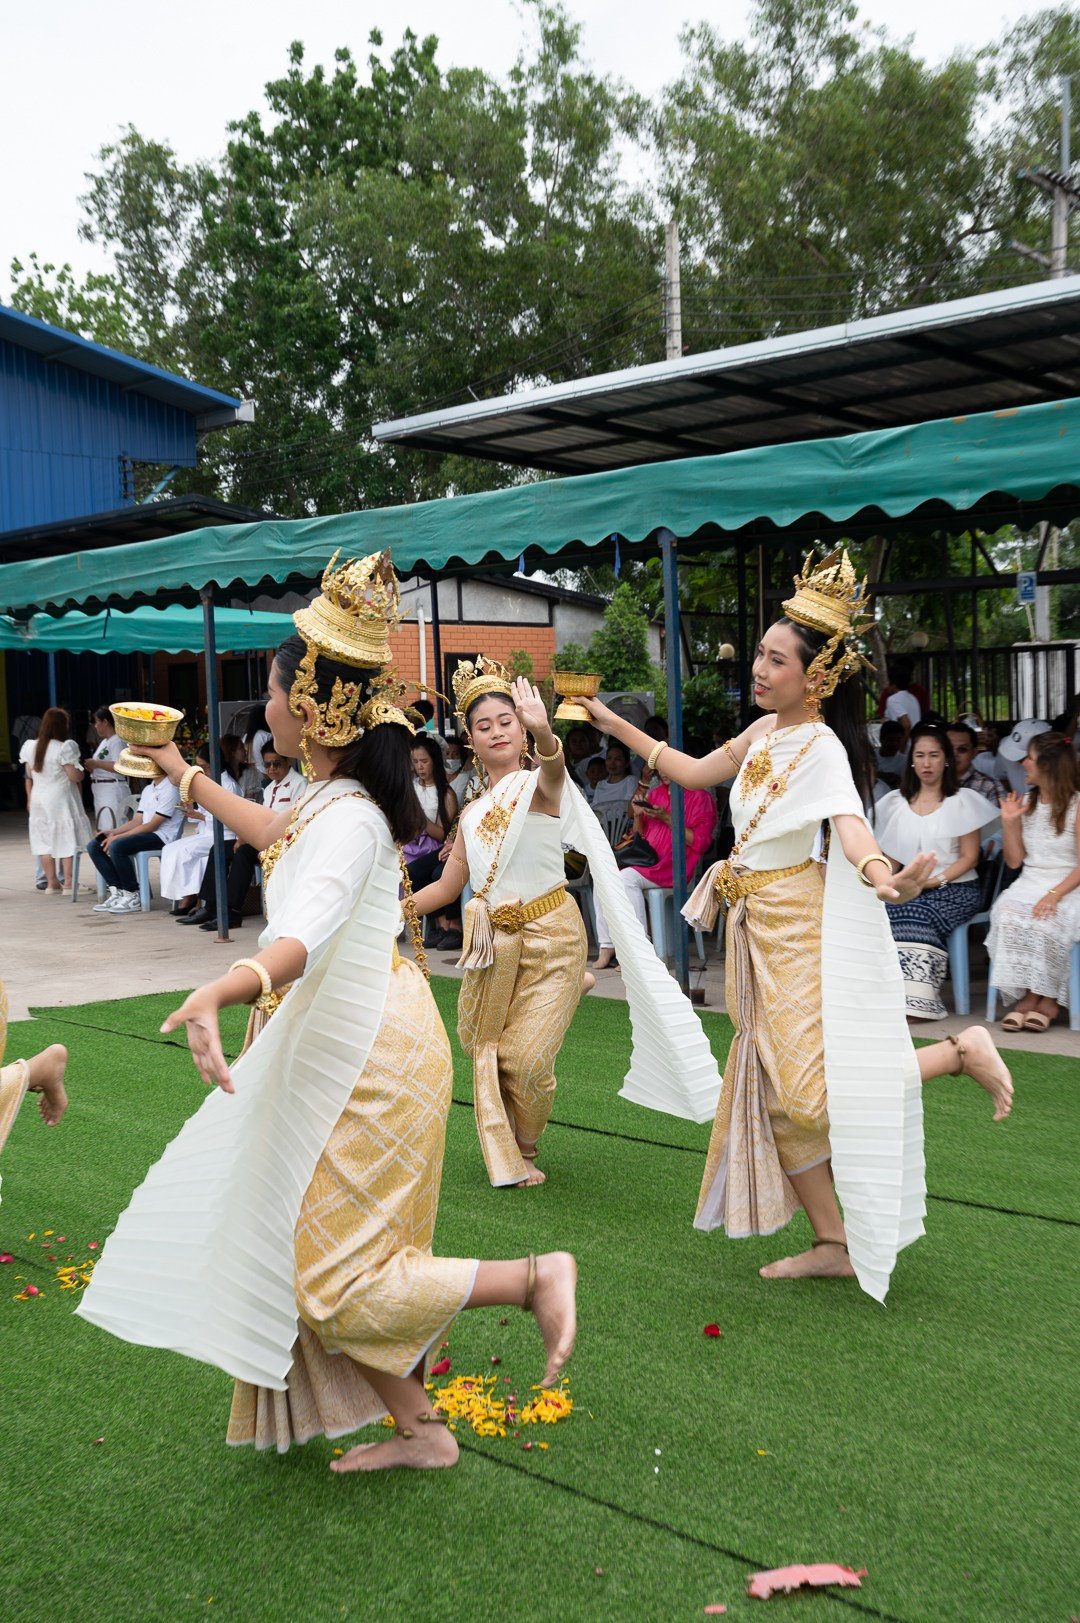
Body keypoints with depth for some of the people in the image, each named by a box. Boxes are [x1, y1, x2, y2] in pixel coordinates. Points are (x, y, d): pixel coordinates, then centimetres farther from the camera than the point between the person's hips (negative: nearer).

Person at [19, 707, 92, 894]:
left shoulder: (30, 747, 3)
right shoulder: (64, 748, -16)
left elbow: (29, 776, 11)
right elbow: (75, 776, -15)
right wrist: (81, 771, 5)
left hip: (38, 799, 6)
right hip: (60, 799, -6)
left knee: (44, 840, 11)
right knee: (67, 839, 1)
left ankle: (52, 882, 15)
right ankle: (68, 882, 1)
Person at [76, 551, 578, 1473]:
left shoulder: (349, 818, -24)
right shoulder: (333, 798, 7)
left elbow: (307, 931, -44)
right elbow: (282, 835, 31)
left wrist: (220, 992, -62)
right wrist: (188, 780, 38)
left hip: (366, 1062, -10)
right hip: (339, 1052, 10)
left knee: (335, 1279, -2)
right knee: (323, 1257, 17)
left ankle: (534, 1277, 4)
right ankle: (417, 1429, 29)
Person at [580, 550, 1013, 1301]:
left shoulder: (821, 745, -17)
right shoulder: (765, 732, 7)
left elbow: (849, 822, -34)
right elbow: (695, 772, 22)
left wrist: (880, 875, -55)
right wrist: (617, 726, 25)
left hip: (803, 925, -8)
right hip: (760, 929, 8)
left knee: (815, 1088, -12)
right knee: (774, 1086, 10)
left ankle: (960, 1052, 5)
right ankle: (834, 1243, 20)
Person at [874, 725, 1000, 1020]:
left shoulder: (962, 801, 3)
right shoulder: (897, 803, 14)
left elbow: (969, 857, -1)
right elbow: (891, 856, 15)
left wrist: (935, 880, -14)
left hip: (956, 888, -3)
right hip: (909, 890, 3)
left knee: (918, 915, -34)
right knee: (886, 914, -30)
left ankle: (918, 999, -30)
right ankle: (912, 995, -28)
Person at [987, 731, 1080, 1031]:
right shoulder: (1026, 804, 13)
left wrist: (1055, 894, -23)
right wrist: (1009, 823, 0)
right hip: (1029, 884, 4)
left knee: (1046, 922, -35)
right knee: (1008, 917, -29)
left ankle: (1048, 999, -14)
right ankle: (1030, 996, -19)